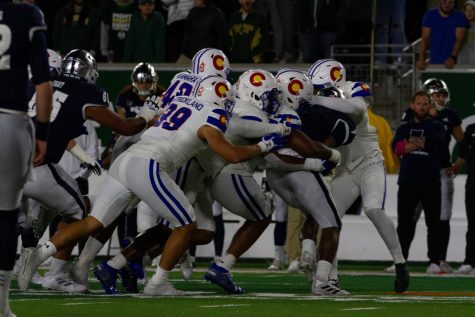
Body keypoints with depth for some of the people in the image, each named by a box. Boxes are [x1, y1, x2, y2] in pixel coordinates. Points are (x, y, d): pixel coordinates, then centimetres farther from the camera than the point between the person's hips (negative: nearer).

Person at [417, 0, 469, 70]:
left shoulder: (459, 17, -4)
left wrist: (452, 58, -30)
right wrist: (421, 59, -20)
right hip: (434, 62, 1)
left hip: (453, 64, -1)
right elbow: (425, 39, -5)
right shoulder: (430, 15, 1)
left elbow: (459, 40, -13)